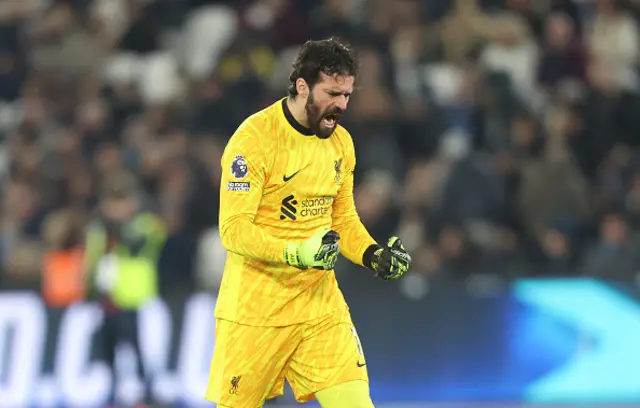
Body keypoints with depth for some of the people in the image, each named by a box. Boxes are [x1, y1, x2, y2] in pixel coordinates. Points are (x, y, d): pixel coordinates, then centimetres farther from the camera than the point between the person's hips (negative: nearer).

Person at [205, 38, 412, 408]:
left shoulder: (341, 142, 7)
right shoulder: (255, 138, -15)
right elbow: (234, 229, -19)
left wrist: (373, 255, -2)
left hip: (321, 301, 5)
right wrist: (298, 254, -31)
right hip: (257, 306, -5)